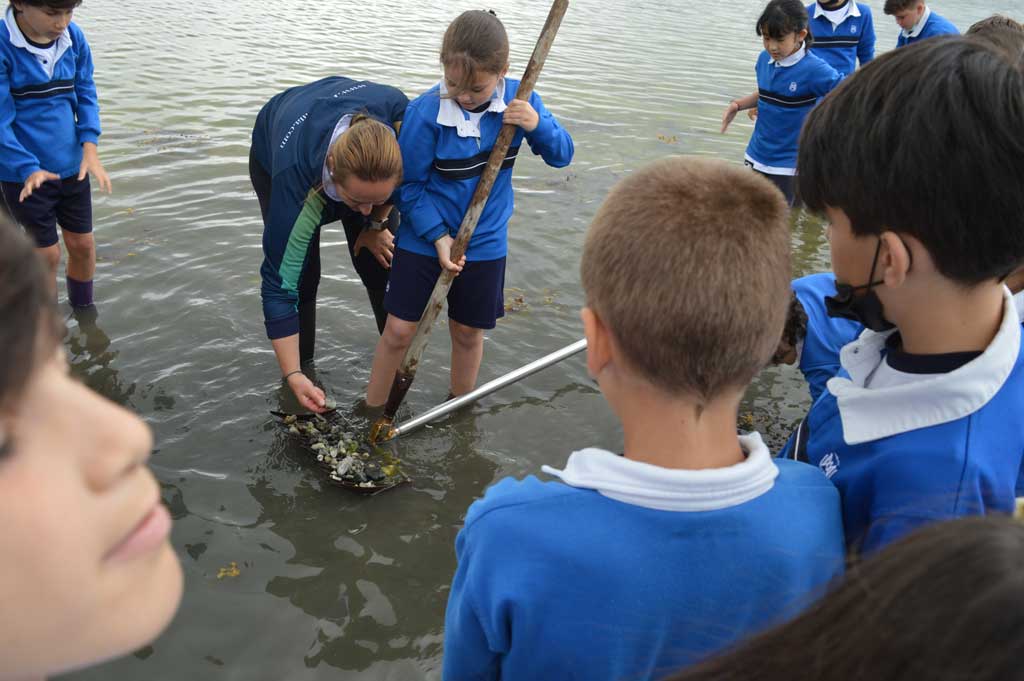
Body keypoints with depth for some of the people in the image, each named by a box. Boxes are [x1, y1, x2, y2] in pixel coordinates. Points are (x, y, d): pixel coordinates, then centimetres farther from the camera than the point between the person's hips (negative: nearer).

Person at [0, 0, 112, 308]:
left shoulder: (73, 37, -6)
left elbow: (85, 93, 2)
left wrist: (90, 146, -12)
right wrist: (29, 169, -29)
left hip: (72, 166, 4)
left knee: (82, 244, 14)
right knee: (47, 255, 5)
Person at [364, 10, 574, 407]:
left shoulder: (517, 100, -11)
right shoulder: (425, 112, -21)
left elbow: (561, 156, -4)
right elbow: (409, 184, -13)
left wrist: (538, 125, -24)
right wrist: (438, 235, -20)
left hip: (485, 241, 3)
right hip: (424, 239, -2)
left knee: (468, 332, 16)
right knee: (399, 330, 3)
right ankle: (371, 412, 23)